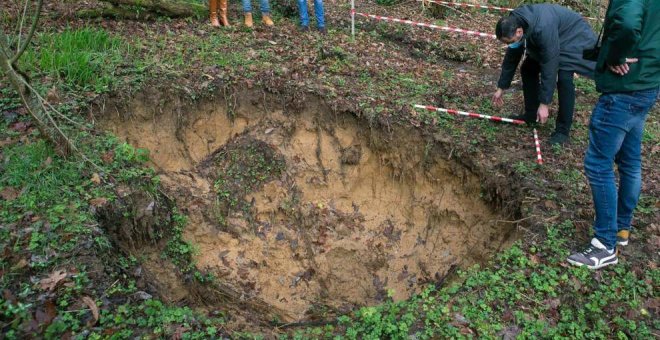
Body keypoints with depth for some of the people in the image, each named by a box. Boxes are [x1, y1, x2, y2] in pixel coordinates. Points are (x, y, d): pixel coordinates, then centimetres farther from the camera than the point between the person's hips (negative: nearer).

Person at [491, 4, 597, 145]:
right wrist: (501, 88, 1)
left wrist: (544, 103, -35)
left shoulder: (543, 28, -42)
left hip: (574, 37, -8)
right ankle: (531, 114, 15)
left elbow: (549, 66, -38)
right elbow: (511, 57, -5)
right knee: (528, 69, 1)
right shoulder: (514, 24, -19)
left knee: (563, 77, -24)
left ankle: (563, 130, -14)